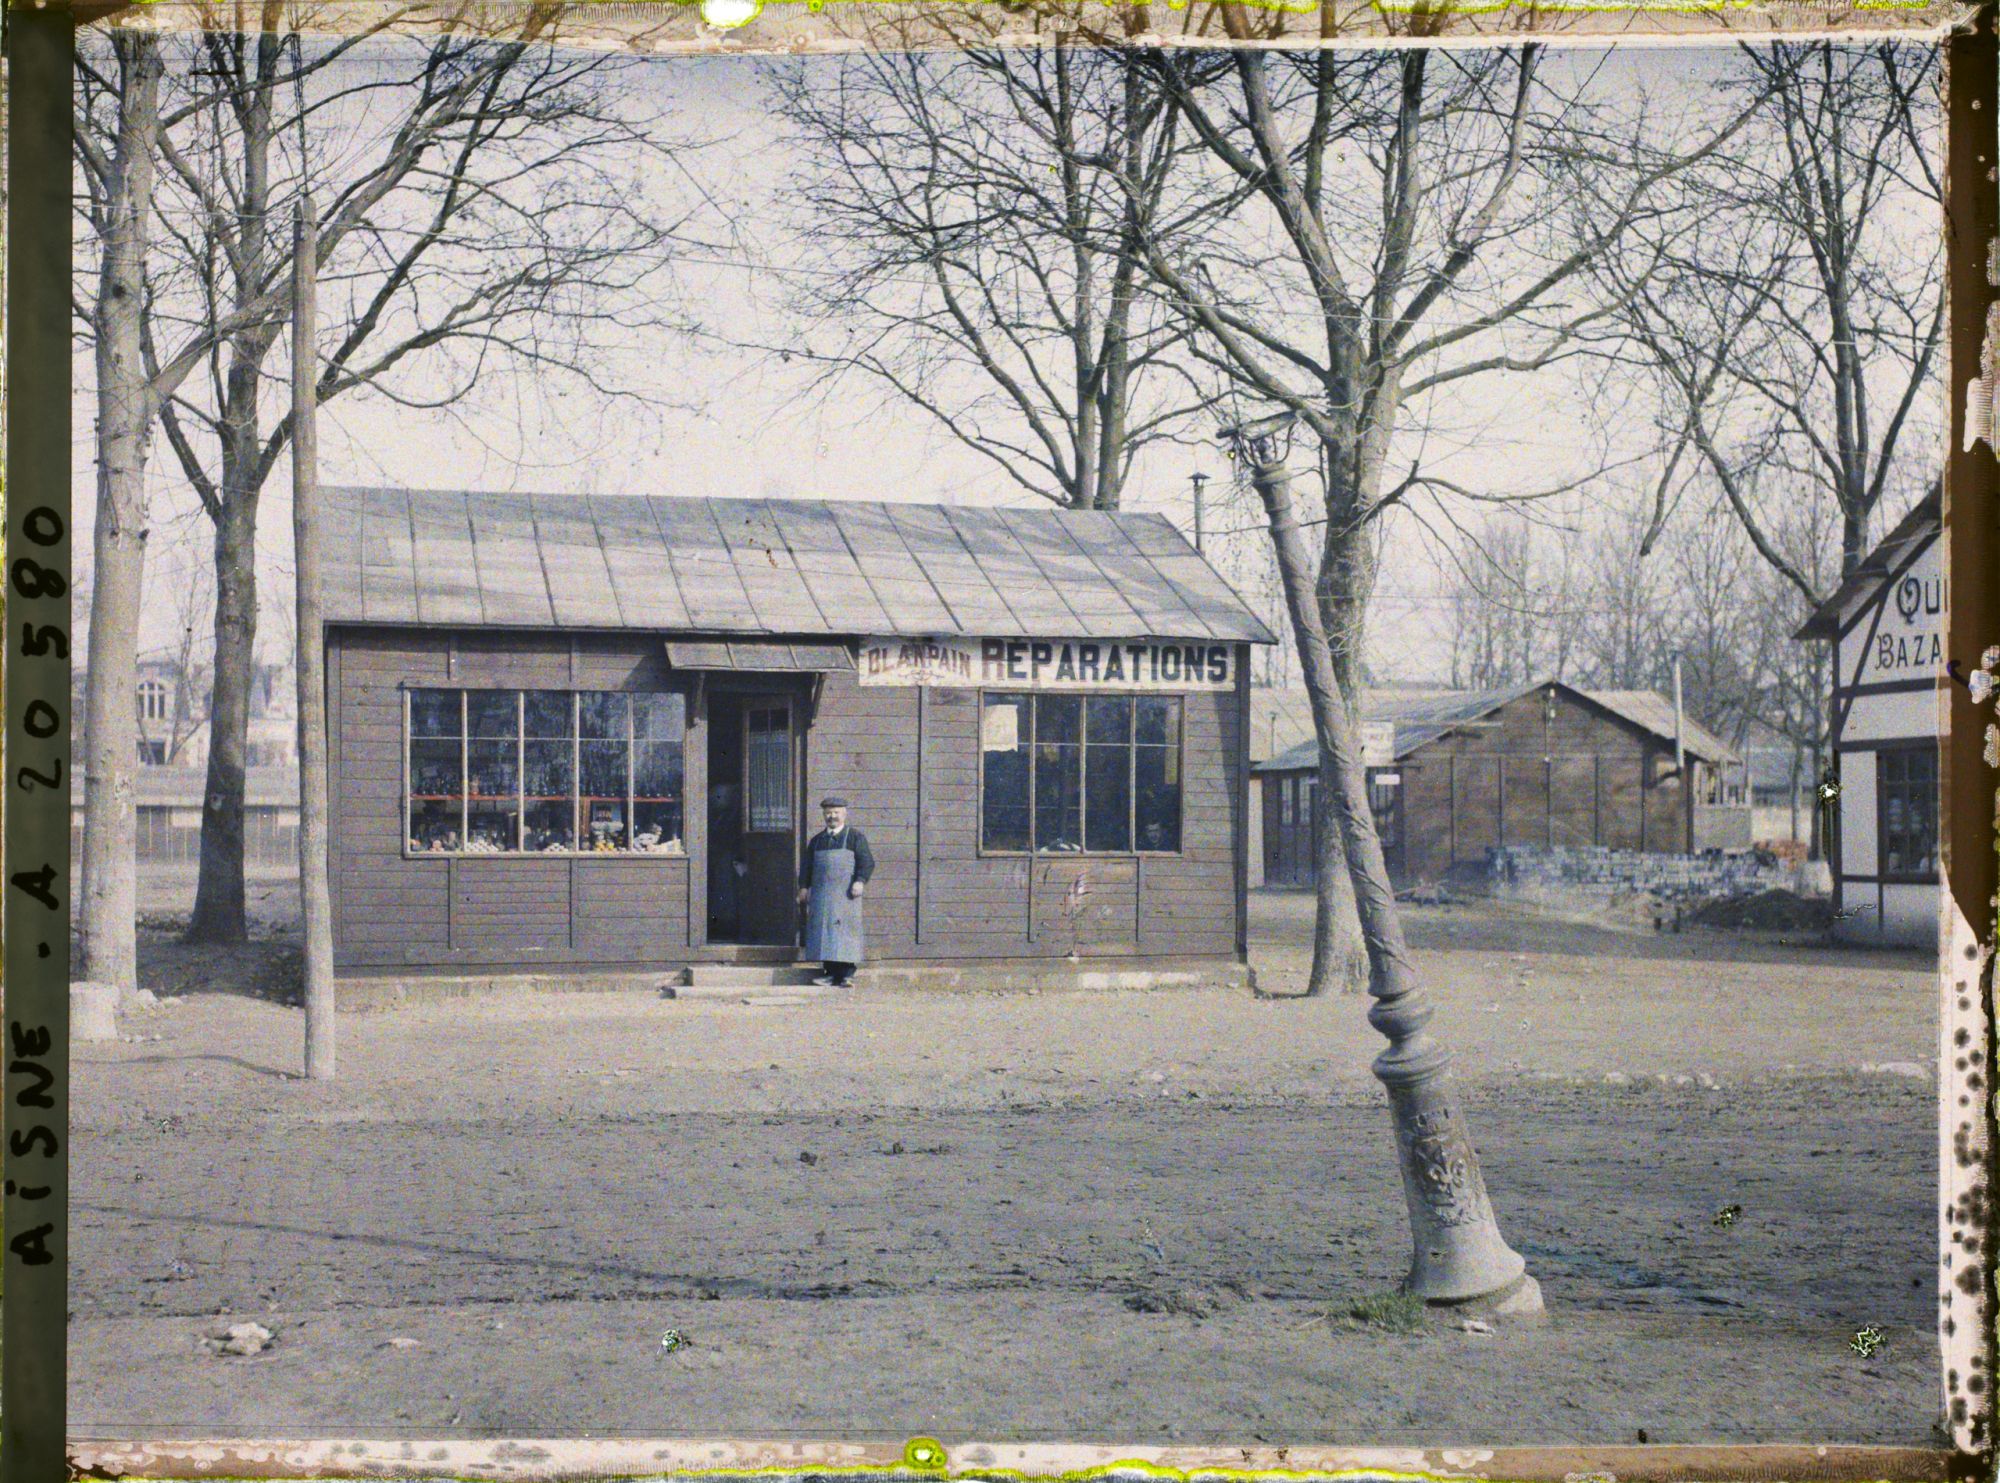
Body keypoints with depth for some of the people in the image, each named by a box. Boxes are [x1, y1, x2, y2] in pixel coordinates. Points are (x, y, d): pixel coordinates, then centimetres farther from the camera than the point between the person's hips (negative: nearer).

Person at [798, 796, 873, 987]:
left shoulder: (855, 837, 6)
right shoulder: (817, 840, 19)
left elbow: (866, 862, -3)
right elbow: (806, 864, 19)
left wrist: (860, 881, -17)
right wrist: (803, 887, 8)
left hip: (845, 893, -4)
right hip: (821, 894, 4)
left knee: (844, 928, -8)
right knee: (823, 929, 1)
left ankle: (846, 974, -7)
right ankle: (830, 972, 5)